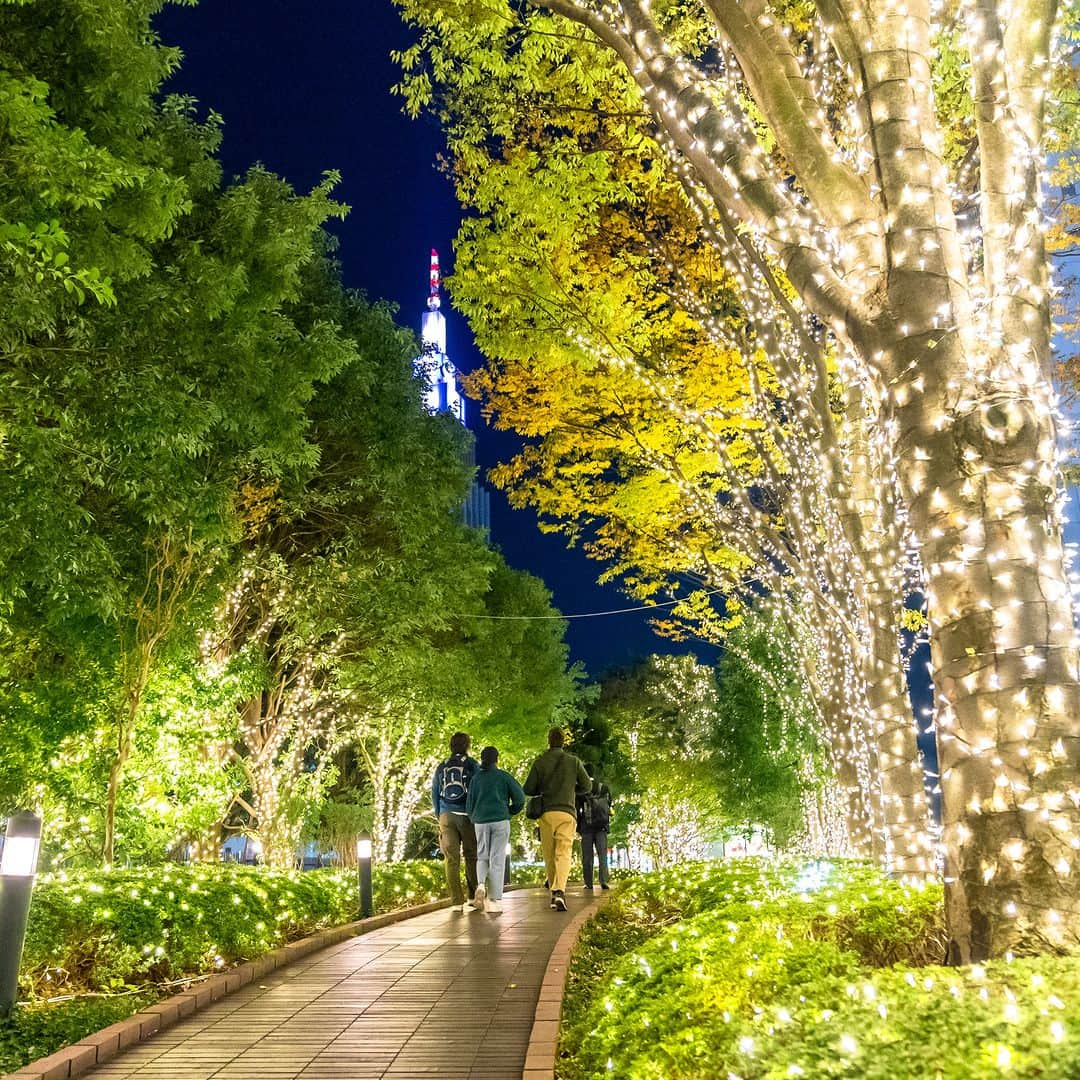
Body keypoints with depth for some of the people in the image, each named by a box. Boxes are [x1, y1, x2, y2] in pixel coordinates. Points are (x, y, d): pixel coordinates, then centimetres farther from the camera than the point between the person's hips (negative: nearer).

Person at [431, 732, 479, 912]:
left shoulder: (441, 768, 10)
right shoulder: (471, 765, 0)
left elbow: (434, 794, 15)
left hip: (446, 816, 3)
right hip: (467, 815, -3)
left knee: (451, 859, 3)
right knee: (471, 856, 6)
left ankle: (457, 901, 1)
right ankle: (473, 896, 4)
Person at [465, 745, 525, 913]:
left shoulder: (476, 778, 6)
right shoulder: (504, 777, 1)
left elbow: (469, 805, 6)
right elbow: (520, 798, -3)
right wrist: (510, 812, 14)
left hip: (481, 822, 2)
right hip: (501, 821, -2)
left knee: (482, 857, 18)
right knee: (497, 860, 2)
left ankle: (481, 884, -9)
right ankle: (495, 901, 0)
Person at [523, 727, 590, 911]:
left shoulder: (540, 762, 3)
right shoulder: (574, 761, 4)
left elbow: (528, 789, 0)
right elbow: (586, 785, 8)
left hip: (546, 813, 1)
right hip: (566, 813, -1)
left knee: (549, 855, 11)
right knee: (563, 853, -7)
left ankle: (554, 893, 17)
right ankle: (559, 891, -27)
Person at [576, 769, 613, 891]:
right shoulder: (604, 788, 7)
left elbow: (577, 810, -2)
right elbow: (609, 806, 13)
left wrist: (578, 828, 4)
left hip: (586, 827, -2)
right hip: (602, 826, 2)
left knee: (587, 856, 3)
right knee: (602, 854, 1)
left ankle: (588, 883, 1)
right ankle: (604, 881, -12)